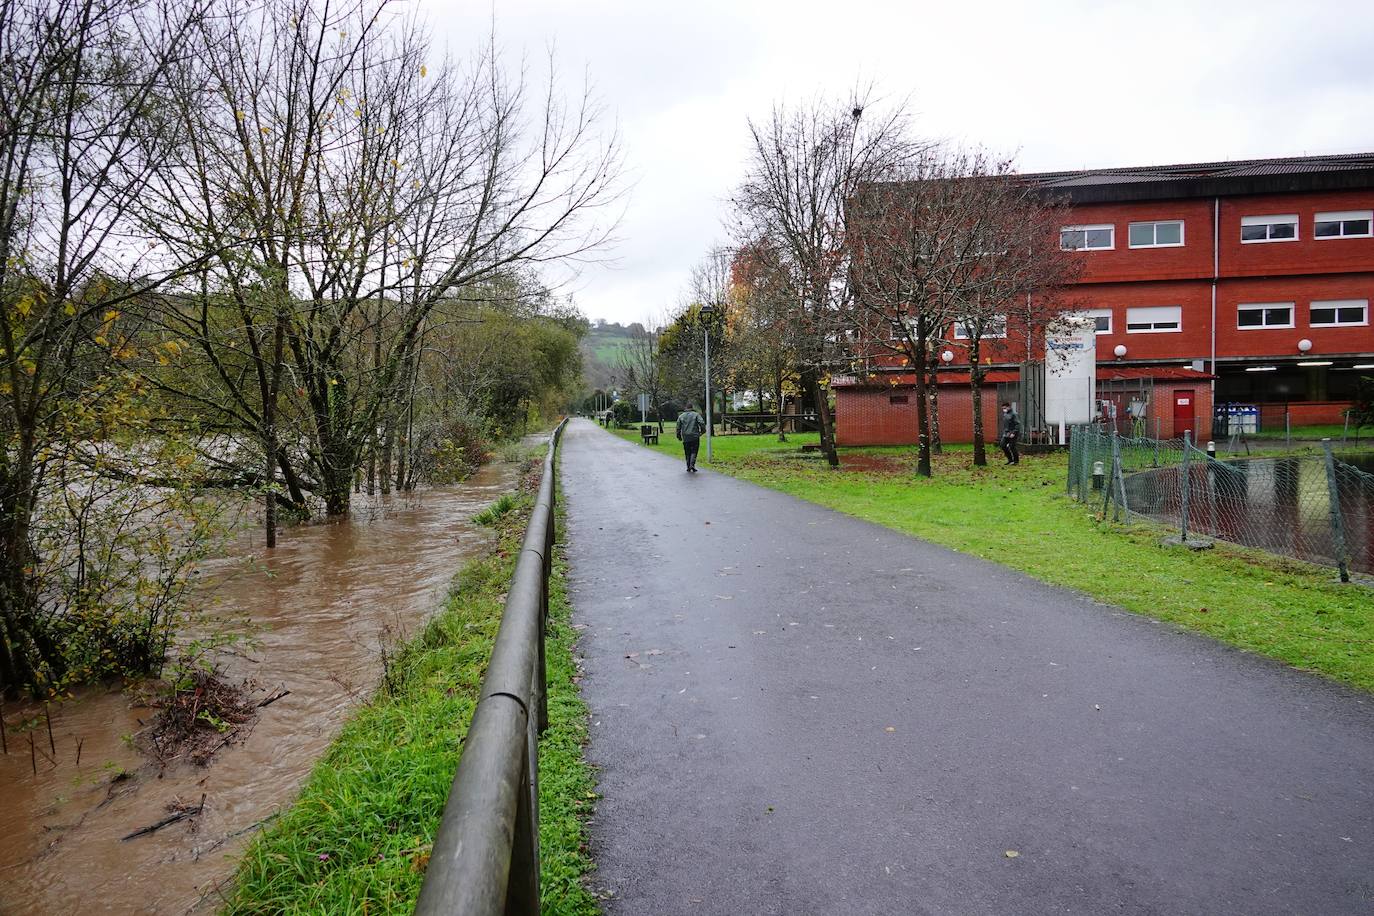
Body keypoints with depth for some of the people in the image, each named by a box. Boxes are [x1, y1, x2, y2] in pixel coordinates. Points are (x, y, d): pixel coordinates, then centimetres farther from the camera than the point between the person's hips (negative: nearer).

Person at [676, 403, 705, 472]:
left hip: (685, 438, 3)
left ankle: (688, 467, 10)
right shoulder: (696, 415, 1)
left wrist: (679, 435, 18)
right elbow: (702, 423, -10)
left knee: (687, 453, 10)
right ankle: (692, 464, -18)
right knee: (694, 452, 0)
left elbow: (678, 427, 9)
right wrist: (702, 431, 4)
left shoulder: (681, 416, 11)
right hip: (695, 437, -3)